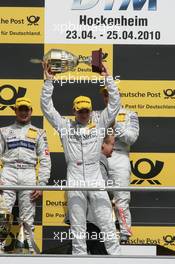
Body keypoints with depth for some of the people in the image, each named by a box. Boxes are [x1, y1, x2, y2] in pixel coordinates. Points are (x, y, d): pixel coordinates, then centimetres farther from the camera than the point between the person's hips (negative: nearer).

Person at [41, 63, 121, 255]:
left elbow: (114, 104, 9)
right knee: (77, 228, 5)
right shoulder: (65, 127, 12)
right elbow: (47, 107, 8)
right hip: (74, 182, 0)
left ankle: (116, 256, -1)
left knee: (107, 223, -2)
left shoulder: (99, 126, 12)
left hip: (96, 180, 0)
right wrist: (49, 81, 3)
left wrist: (108, 79, 3)